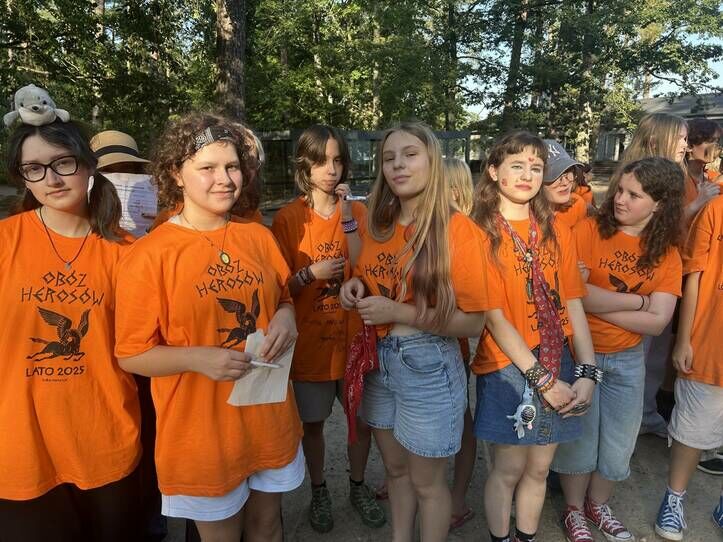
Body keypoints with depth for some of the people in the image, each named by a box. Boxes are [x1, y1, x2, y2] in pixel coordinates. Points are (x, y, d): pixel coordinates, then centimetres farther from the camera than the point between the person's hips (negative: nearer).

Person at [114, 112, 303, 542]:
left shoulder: (259, 237, -1)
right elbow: (131, 355, -9)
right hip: (202, 430, -4)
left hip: (270, 418, 4)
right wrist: (197, 357, -25)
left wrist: (286, 318, -10)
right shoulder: (149, 254, -13)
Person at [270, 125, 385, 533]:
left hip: (354, 337, 2)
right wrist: (310, 273, -24)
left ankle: (359, 485, 38)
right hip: (310, 341, -2)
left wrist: (346, 216, -19)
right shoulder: (289, 217, -8)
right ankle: (319, 490, 37)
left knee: (362, 418, 14)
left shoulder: (358, 211, -1)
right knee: (314, 422, 13)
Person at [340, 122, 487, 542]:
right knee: (396, 468, 24)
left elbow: (472, 321, -17)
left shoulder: (456, 228, -16)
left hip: (428, 367, -6)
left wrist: (399, 313, -22)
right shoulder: (380, 224, 3)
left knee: (427, 482, 14)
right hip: (379, 361, 6)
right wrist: (357, 286, -3)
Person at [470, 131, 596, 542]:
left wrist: (588, 373, -6)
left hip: (558, 364, 4)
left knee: (539, 468, 17)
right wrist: (542, 380, -13)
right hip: (507, 368, -4)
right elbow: (494, 316, -13)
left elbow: (573, 304, 3)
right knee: (509, 469, 9)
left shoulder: (556, 232, 6)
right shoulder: (482, 234, -9)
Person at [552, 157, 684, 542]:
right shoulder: (589, 230, -13)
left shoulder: (667, 254, -3)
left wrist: (596, 301, -20)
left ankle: (598, 504, 44)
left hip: (628, 360, 4)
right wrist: (638, 300, -15)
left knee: (618, 441, 17)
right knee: (579, 436, 11)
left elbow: (657, 322, -12)